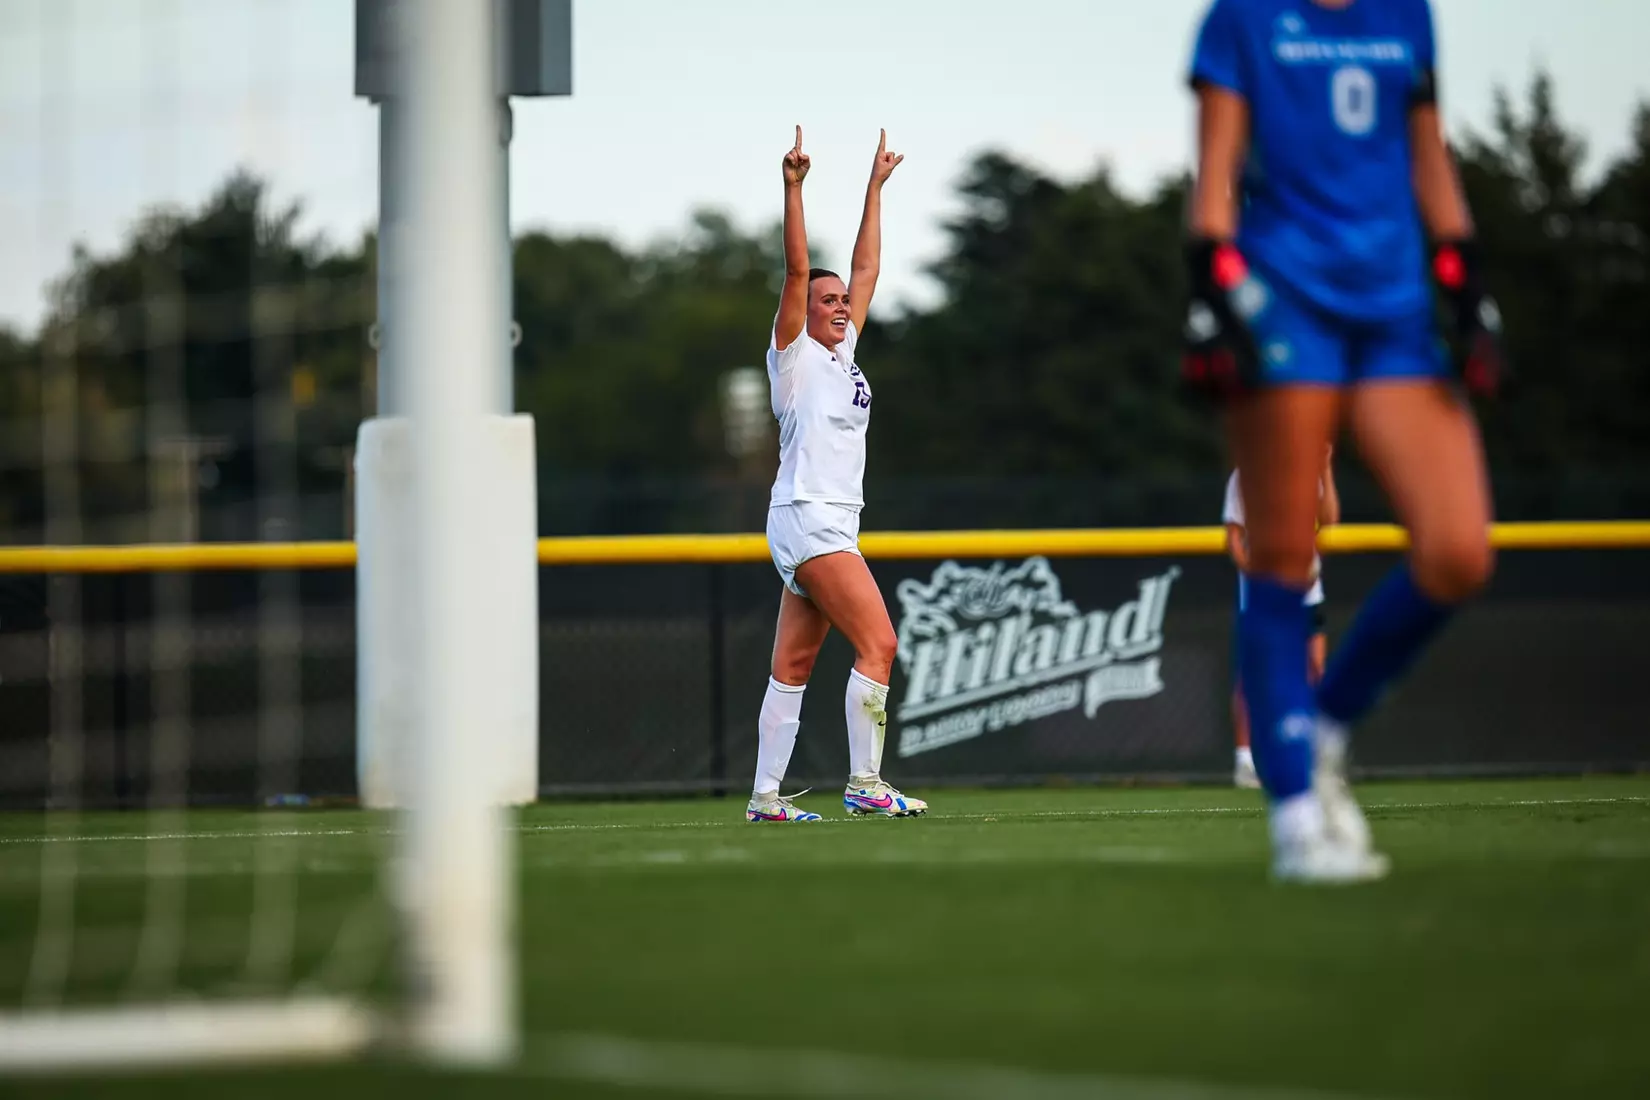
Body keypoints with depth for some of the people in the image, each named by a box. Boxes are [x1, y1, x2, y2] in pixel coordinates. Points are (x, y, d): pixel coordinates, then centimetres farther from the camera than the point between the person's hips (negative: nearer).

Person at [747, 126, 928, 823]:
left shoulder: (841, 353, 19)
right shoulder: (794, 353, -1)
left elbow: (866, 268, 24)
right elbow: (798, 269, -12)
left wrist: (876, 187, 26)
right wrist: (793, 188, -17)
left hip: (832, 524, 8)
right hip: (806, 518, -8)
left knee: (794, 666, 5)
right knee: (878, 642, -15)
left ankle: (765, 796, 4)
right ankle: (863, 782, -16)